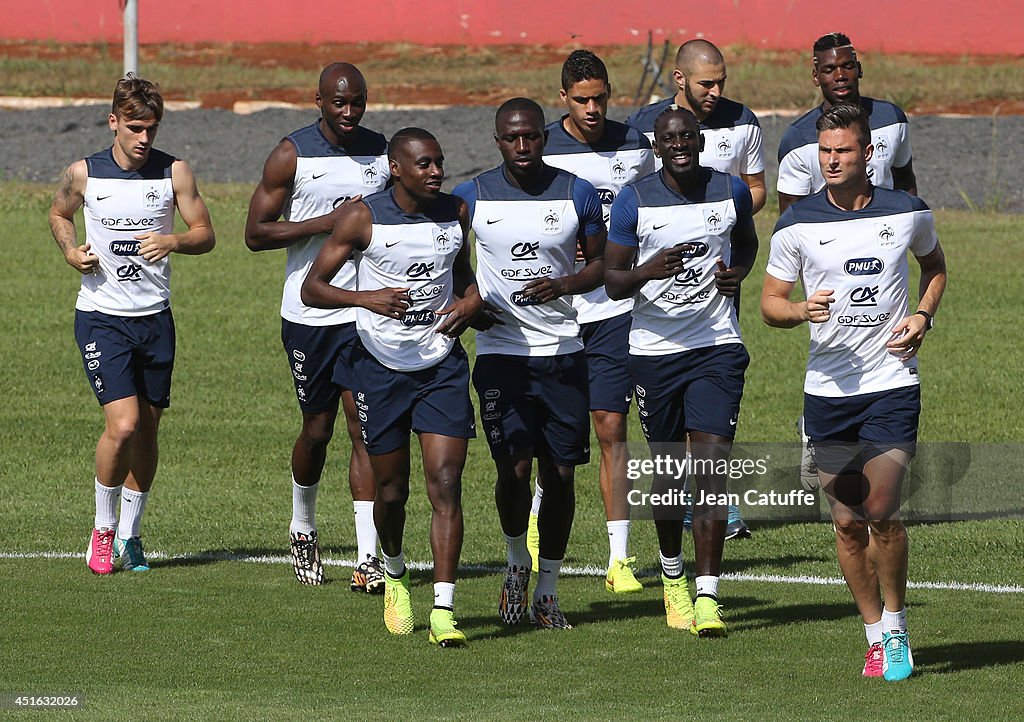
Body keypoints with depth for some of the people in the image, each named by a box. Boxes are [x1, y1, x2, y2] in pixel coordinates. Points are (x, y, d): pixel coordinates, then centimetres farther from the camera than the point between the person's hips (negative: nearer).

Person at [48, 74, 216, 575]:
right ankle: (103, 527, 4)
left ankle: (130, 534, 24)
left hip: (154, 317, 3)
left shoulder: (174, 173, -2)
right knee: (122, 424, -16)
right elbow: (59, 214, 16)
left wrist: (173, 241, -18)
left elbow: (205, 234, 3)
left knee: (147, 430, 8)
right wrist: (72, 252, -3)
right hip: (101, 316, -2)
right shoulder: (84, 174, -4)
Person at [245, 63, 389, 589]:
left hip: (366, 311, 2)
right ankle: (303, 528, 35)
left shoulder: (383, 152, 7)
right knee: (317, 428, 8)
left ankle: (367, 559, -11)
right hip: (309, 313, -2)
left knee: (365, 428, -7)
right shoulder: (292, 155, -4)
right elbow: (255, 233, -7)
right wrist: (327, 221, -16)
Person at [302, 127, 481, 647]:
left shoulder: (456, 213, 3)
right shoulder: (362, 218, -9)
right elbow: (311, 288, -9)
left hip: (443, 367, 2)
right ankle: (394, 574, 40)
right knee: (391, 490, 8)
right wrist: (365, 298, -26)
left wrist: (469, 302, 1)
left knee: (445, 484, -11)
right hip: (382, 367, -2)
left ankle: (443, 611, -14)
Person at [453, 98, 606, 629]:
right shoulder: (471, 197, 0)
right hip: (501, 350, -1)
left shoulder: (577, 194, 2)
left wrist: (562, 285, -11)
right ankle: (517, 563, 16)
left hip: (563, 352, 1)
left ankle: (547, 590, 15)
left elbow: (601, 263, 9)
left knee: (560, 474, 2)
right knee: (514, 468, -12)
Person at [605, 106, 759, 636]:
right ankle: (673, 577, 34)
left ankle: (707, 595, -15)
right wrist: (650, 270, -24)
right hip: (654, 349, 0)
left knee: (712, 468, -12)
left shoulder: (731, 192, 2)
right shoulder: (634, 200, -5)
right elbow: (612, 281, -3)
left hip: (717, 347, 0)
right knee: (670, 469, 10)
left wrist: (738, 273, 0)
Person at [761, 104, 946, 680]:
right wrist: (802, 310, -18)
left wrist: (923, 315, 3)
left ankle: (897, 628, 6)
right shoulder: (798, 223, -1)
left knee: (882, 513, -13)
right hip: (828, 389, 1)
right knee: (848, 521, 4)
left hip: (892, 381, -1)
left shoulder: (909, 213, 1)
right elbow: (770, 302, 5)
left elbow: (935, 264, 21)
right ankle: (876, 634, 19)